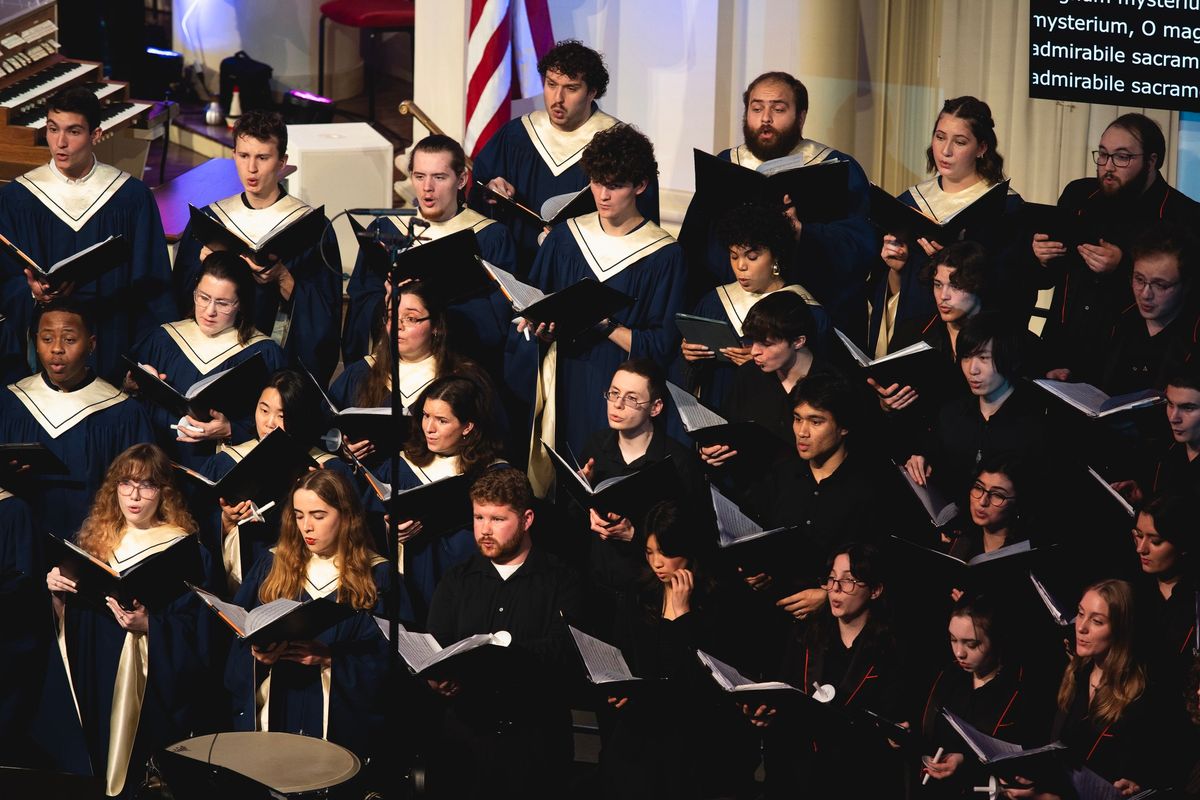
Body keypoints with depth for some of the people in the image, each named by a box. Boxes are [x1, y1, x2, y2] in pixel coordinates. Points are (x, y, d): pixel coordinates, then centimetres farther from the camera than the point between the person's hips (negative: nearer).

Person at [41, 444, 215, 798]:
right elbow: (69, 617, 14)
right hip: (89, 679, 5)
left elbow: (193, 632, -9)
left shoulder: (183, 550, -7)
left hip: (150, 690, -5)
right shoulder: (95, 539, 9)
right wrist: (58, 592, -6)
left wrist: (148, 625, -24)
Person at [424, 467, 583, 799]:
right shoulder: (456, 581, 13)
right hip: (464, 733, 2)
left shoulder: (561, 582, 3)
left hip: (535, 737, -2)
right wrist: (437, 676, -19)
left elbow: (559, 651, -11)